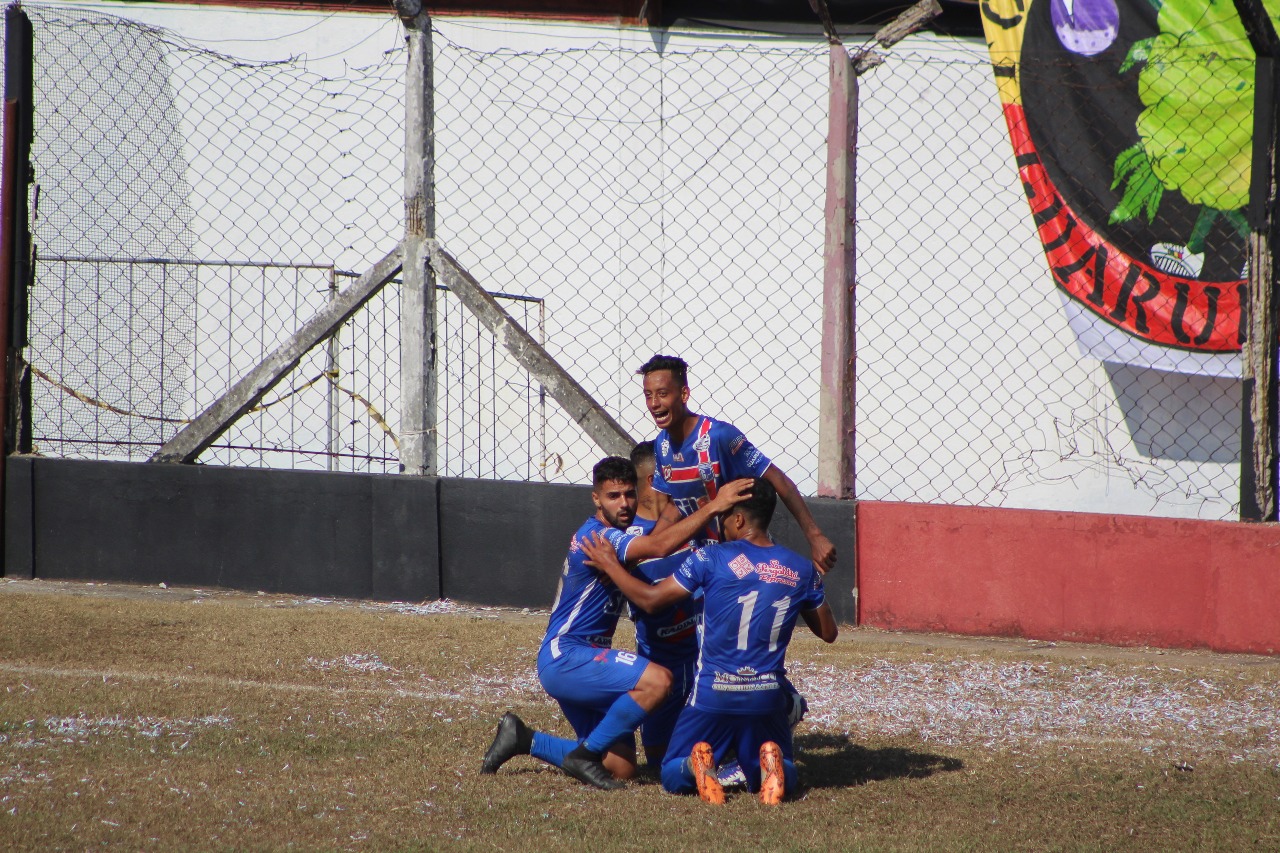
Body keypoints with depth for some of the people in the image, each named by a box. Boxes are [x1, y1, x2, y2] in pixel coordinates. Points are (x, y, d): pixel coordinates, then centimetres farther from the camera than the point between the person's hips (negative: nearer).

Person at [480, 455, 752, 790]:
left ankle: (524, 739, 22)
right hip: (564, 658, -10)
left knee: (620, 767, 9)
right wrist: (713, 507, -32)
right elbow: (659, 547, -31)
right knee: (657, 679, -31)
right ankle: (585, 755, -17)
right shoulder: (596, 535, -18)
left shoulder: (616, 537, 15)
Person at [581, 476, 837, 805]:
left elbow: (650, 599, -6)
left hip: (712, 695, -2)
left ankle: (699, 766, -20)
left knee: (673, 777, 16)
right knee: (784, 777, 23)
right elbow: (828, 632, 14)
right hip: (768, 698, 2)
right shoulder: (802, 569, 1)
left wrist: (610, 566, 10)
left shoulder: (713, 558, -10)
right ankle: (770, 764, -14)